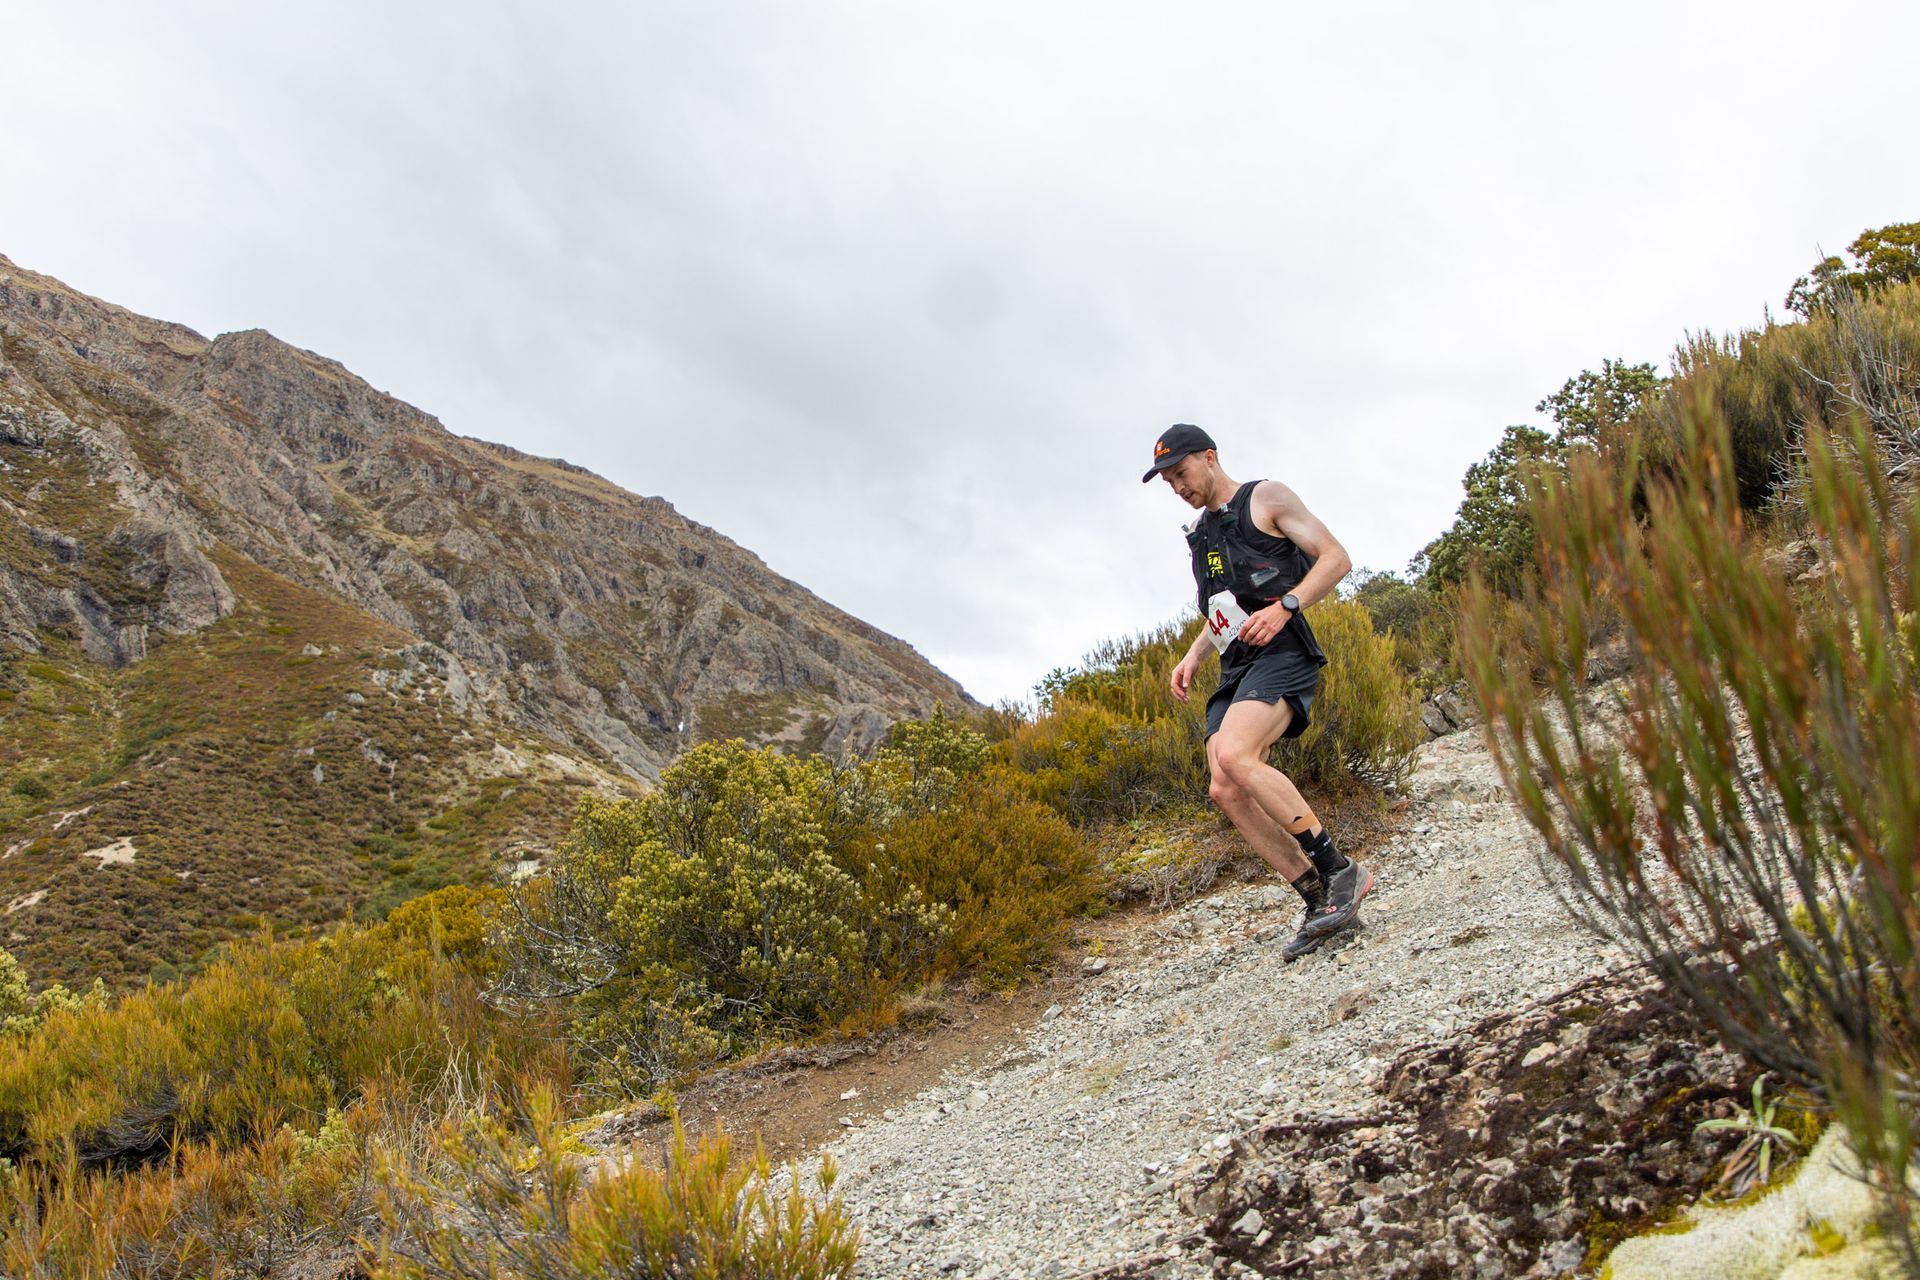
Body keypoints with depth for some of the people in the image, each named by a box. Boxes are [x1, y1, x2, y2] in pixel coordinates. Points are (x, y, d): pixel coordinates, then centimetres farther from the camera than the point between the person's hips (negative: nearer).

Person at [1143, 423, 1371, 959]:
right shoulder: (1198, 532, 24)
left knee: (1234, 756, -30)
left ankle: (1340, 872, -21)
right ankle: (1321, 902, -2)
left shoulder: (1267, 498, 3)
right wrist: (1193, 655, 16)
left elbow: (1336, 558, -4)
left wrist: (1284, 607, -18)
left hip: (1281, 655, -8)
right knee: (1226, 790, -9)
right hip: (1236, 670, 8)